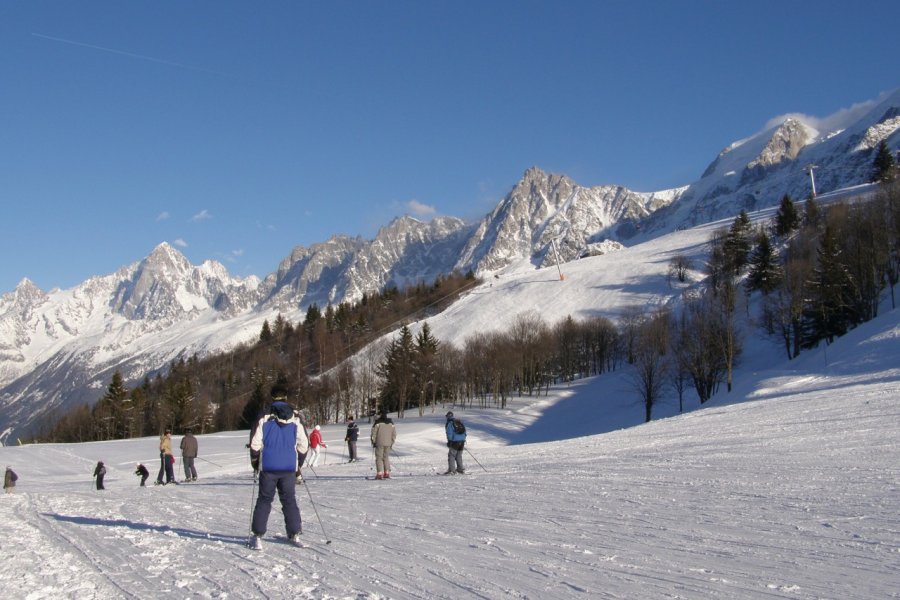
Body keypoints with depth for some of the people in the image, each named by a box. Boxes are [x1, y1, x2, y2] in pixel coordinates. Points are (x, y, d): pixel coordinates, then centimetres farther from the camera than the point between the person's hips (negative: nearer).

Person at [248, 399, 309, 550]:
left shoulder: (265, 423, -5)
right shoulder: (296, 425, -3)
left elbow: (255, 445, -6)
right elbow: (303, 447, 1)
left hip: (268, 469, -1)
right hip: (288, 469, 1)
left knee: (264, 500, 7)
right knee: (289, 500, 12)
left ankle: (257, 535, 3)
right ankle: (295, 534, 13)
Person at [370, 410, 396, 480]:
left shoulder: (378, 423, -7)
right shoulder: (391, 423, 8)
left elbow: (374, 433, -6)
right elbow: (394, 434, 11)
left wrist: (373, 442, 5)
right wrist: (392, 443, 18)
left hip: (379, 443, -4)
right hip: (388, 444, 4)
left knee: (379, 458, 0)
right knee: (386, 458, 15)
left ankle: (379, 474, -7)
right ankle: (387, 473, 11)